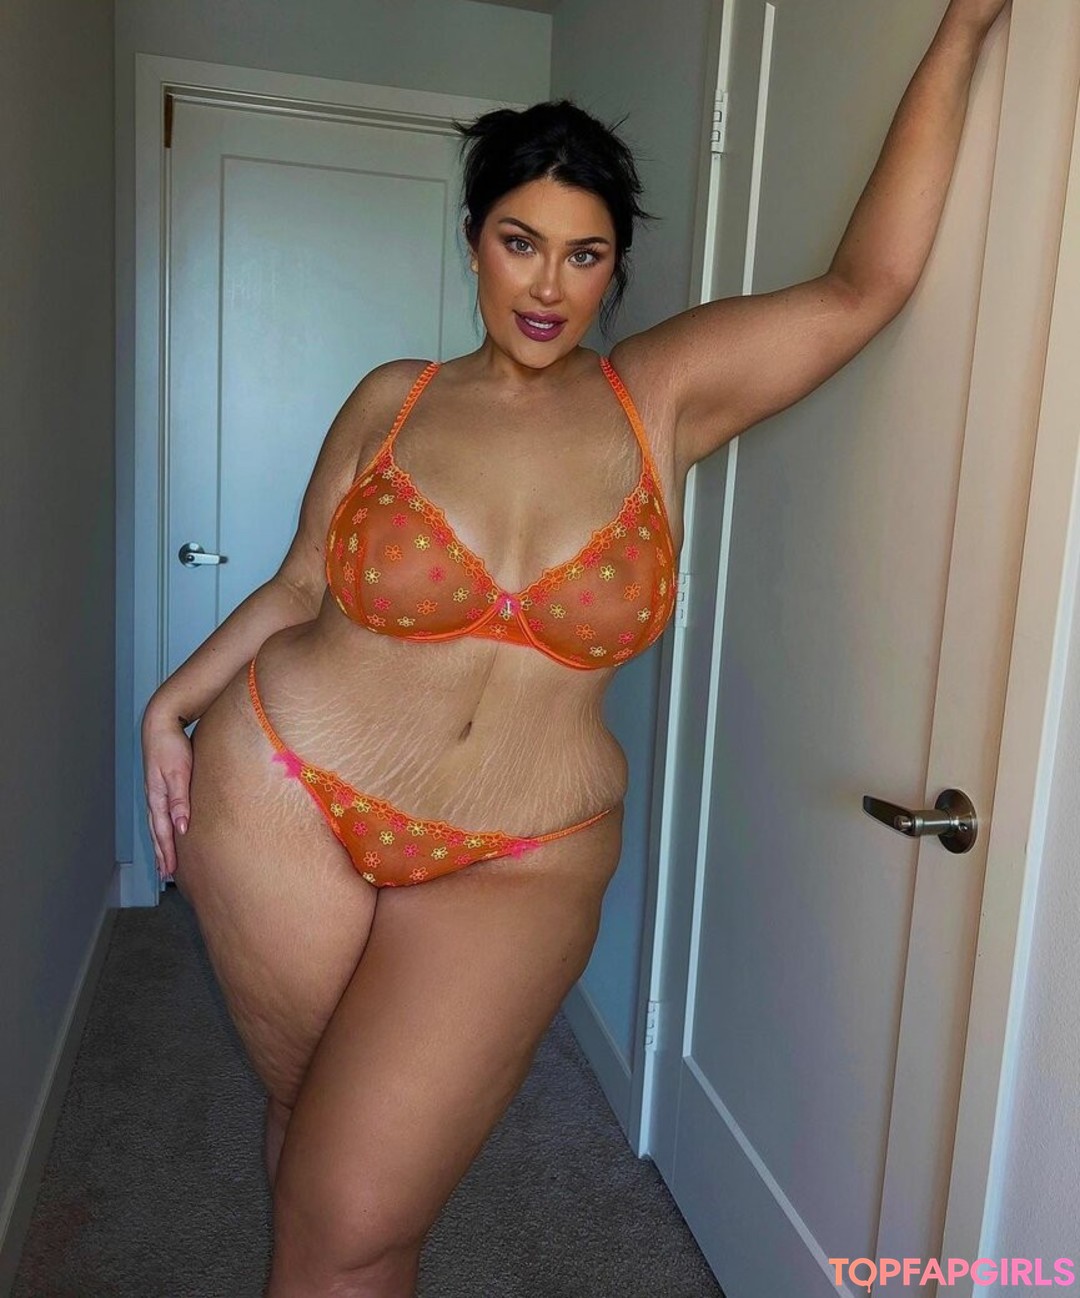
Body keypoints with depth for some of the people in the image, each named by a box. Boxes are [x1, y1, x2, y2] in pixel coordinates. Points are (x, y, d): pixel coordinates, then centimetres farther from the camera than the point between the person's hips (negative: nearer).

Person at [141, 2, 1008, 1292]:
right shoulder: (391, 400, 1)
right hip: (284, 798, 2)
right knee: (303, 1111, 20)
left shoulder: (664, 396, -2)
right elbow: (298, 589, 7)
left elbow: (866, 283, -7)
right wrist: (174, 706, 0)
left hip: (517, 864, -1)